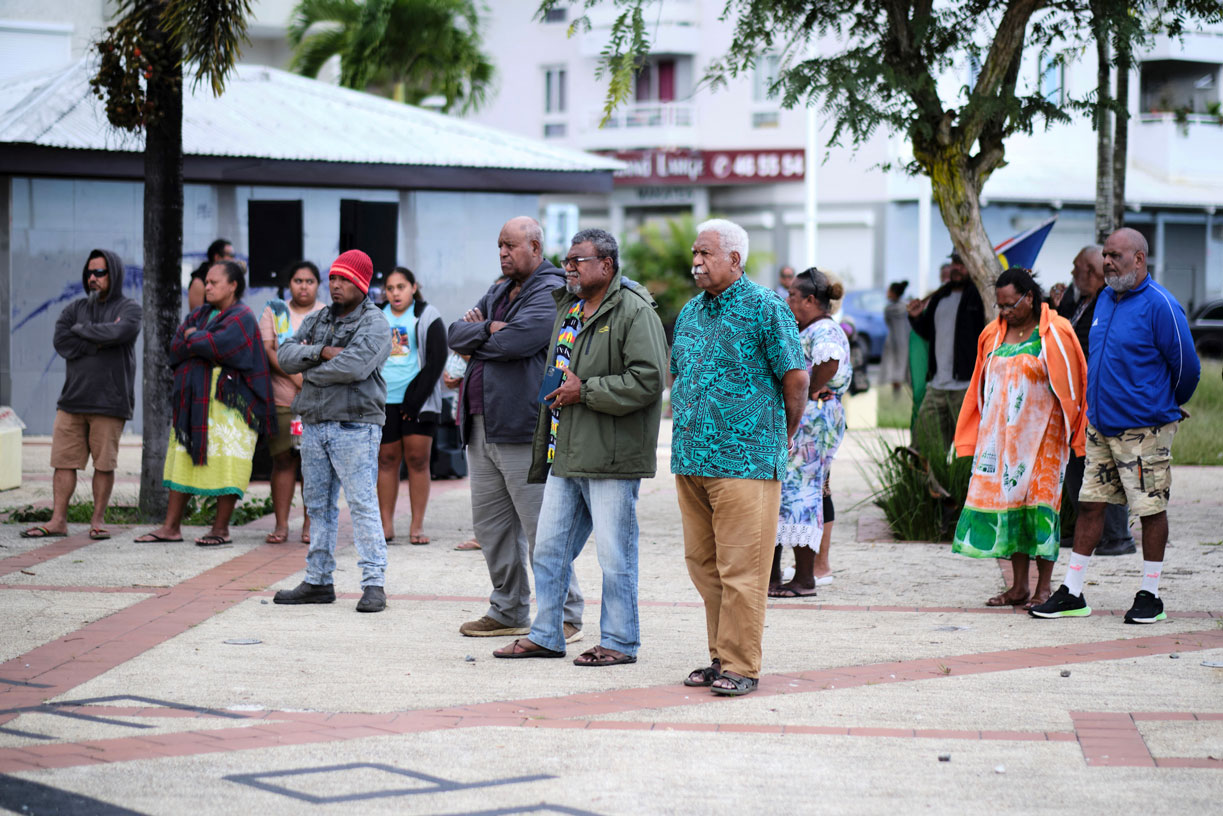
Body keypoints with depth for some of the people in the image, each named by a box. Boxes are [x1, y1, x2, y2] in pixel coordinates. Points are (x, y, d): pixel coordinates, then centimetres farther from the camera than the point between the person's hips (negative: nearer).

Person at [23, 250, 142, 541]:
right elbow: (61, 342, -3)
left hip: (109, 401, -4)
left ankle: (98, 519, 11)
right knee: (64, 461, 1)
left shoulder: (129, 309, 3)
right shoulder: (75, 308, 14)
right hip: (72, 399, 4)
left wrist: (83, 330, -6)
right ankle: (58, 520, 4)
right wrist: (100, 342, -9)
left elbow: (119, 332, -20)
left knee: (104, 463, 0)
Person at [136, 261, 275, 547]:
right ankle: (171, 527, 8)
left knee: (224, 465, -6)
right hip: (193, 401, 7)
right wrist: (205, 343, -11)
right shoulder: (200, 314, 17)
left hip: (227, 402, -7)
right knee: (184, 460, 6)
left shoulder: (241, 318, -5)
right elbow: (176, 348, 6)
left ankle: (221, 529, 1)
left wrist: (192, 338, -2)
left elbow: (218, 346, -20)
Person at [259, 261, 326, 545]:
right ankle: (281, 524, 0)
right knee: (283, 459, -3)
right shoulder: (274, 311, 12)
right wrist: (295, 376, -12)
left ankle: (310, 524, 3)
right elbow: (268, 350, 1)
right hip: (281, 400, 0)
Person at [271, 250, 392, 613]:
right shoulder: (316, 320, 16)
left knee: (362, 503, -10)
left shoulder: (374, 324, -6)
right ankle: (318, 580, 19)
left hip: (355, 426, -7)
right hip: (314, 424, 7)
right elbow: (285, 355, 4)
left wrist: (310, 371, -6)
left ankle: (374, 583, -9)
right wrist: (322, 353, -13)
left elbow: (353, 366, -21)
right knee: (318, 504, 12)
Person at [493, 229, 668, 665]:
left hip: (611, 456, -8)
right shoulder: (566, 307, 16)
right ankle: (546, 634, 21)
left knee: (615, 555, -1)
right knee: (549, 548, 11)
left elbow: (647, 381, -19)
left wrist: (584, 391, -16)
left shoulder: (635, 312, -10)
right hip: (566, 453, 8)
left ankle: (619, 642, 8)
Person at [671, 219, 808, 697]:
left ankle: (741, 666, -1)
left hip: (743, 461, -7)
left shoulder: (764, 308, -6)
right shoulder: (691, 312, 15)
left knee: (740, 569, -6)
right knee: (702, 563, 11)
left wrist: (781, 437, 4)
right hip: (689, 460, 7)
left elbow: (796, 377, -4)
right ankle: (721, 655, 20)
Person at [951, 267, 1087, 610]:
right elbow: (983, 386, 18)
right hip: (1000, 433, 5)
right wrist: (980, 435, 14)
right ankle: (1019, 586, 8)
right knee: (1007, 499, 3)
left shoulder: (1055, 333, -5)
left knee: (1039, 503, -6)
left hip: (1040, 433, -5)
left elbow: (1070, 386, -3)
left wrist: (1068, 430, -5)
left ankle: (1044, 588, -1)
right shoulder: (995, 333, 11)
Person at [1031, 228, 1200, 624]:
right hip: (1101, 424, 7)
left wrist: (1167, 407, 8)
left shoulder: (1160, 306, -13)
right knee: (1090, 504, 7)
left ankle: (1150, 596, 10)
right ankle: (1071, 594, 11)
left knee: (1151, 508, 1)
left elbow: (1187, 367, -7)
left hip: (1144, 428, -7)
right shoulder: (1105, 299, 11)